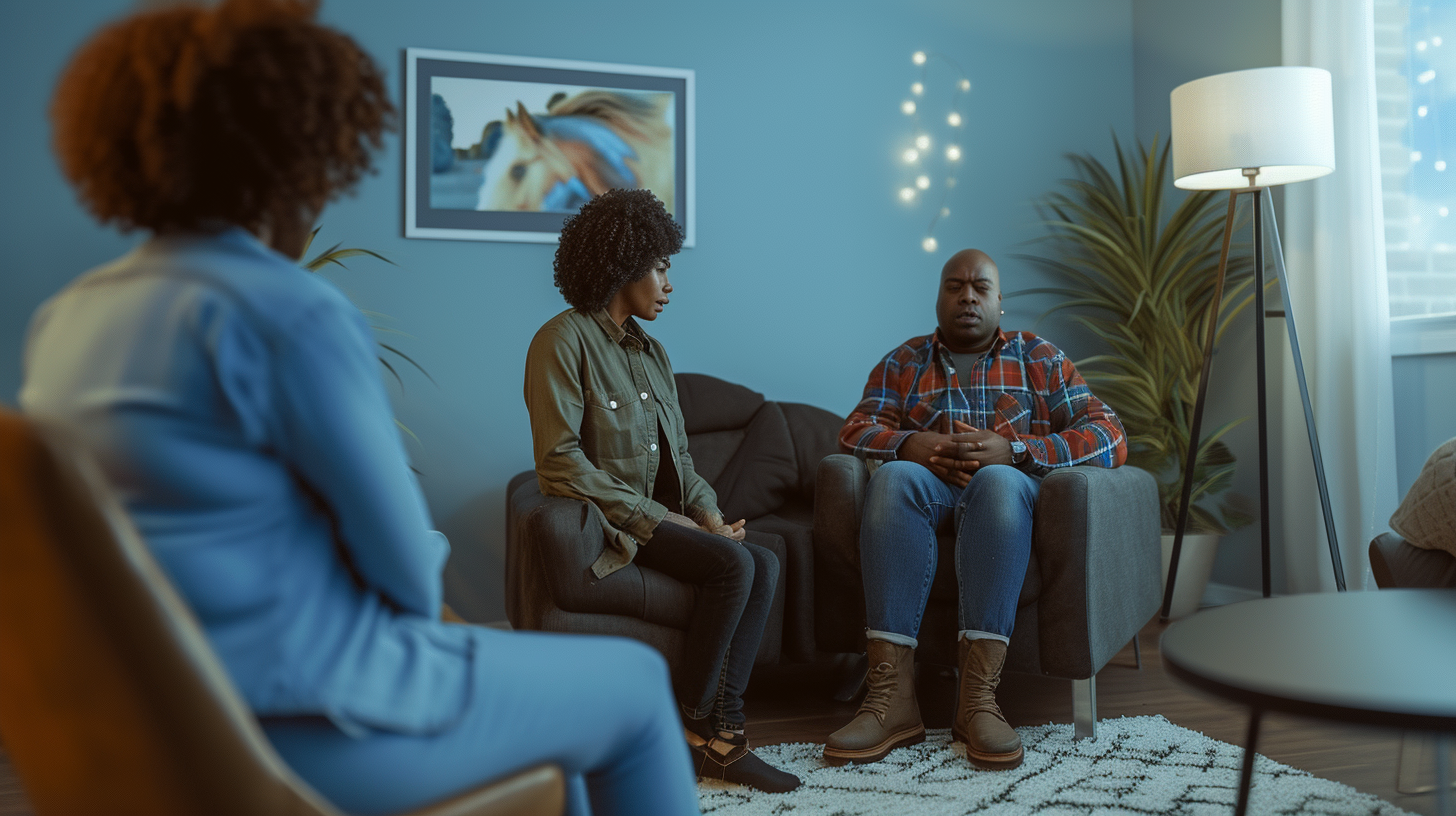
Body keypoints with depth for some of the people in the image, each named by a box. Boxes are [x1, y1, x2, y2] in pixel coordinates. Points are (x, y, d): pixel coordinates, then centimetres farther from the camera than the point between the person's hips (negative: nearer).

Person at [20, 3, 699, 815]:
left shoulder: (66, 317, 5)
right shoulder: (289, 312, -22)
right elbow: (403, 552, -17)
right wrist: (416, 610, 6)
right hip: (310, 728, -9)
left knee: (539, 661, 28)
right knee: (636, 681, 12)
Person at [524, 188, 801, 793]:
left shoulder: (650, 352, 18)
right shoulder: (564, 340, -8)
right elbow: (560, 461, -18)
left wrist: (708, 514, -3)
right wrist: (652, 517, -19)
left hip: (658, 516, 8)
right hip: (601, 521, -8)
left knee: (763, 562, -16)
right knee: (732, 564, -25)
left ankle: (721, 734, -15)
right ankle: (691, 729, -10)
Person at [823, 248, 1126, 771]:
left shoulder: (1041, 359, 18)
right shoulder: (903, 363, 21)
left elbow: (1109, 436, 4)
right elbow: (855, 431, 7)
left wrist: (1012, 449, -12)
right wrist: (911, 444, -16)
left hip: (1007, 488, -1)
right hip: (927, 493, 1)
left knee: (997, 480, -37)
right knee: (895, 475, -35)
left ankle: (978, 698, -42)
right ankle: (893, 696, -40)